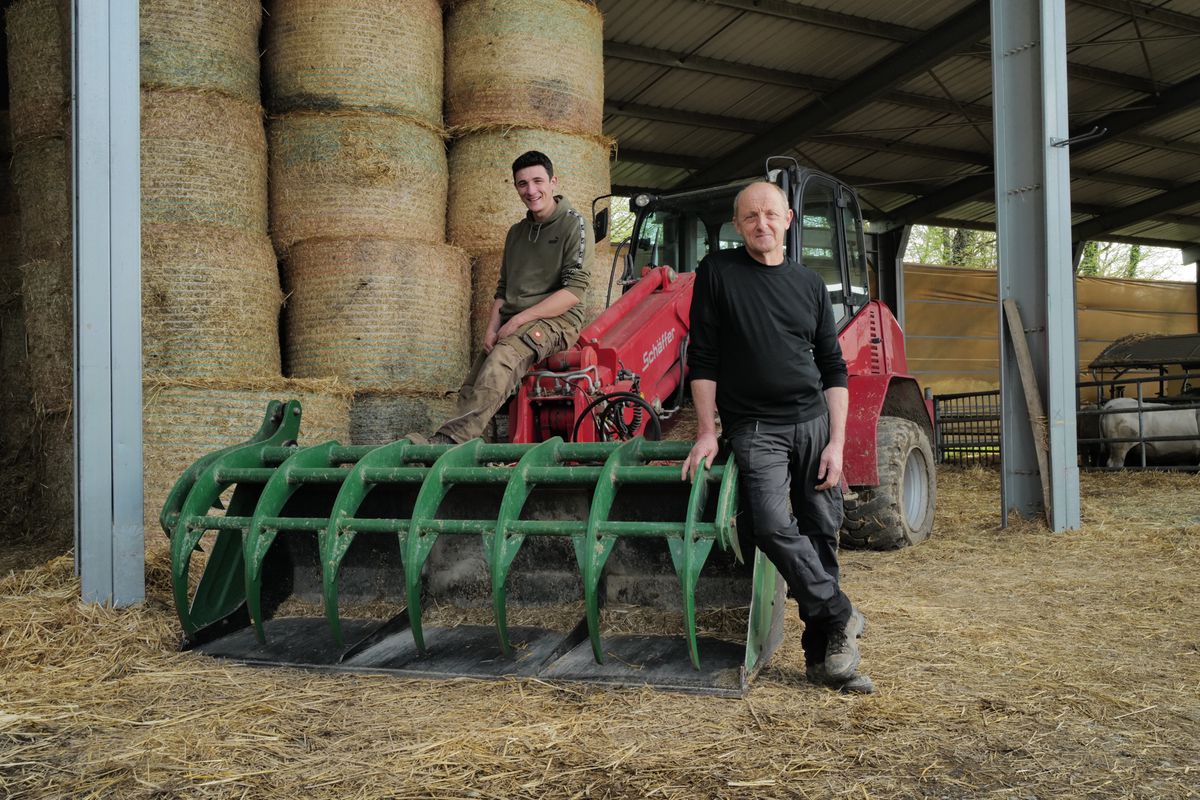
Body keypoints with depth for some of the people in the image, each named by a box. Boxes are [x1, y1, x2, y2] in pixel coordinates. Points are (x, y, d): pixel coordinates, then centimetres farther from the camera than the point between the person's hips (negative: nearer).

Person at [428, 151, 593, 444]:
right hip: (511, 326, 8)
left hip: (557, 320, -8)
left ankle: (450, 438, -48)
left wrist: (518, 321, -14)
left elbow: (574, 290, -11)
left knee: (504, 356, -35)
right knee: (470, 392, -11)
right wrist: (492, 329, 3)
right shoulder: (516, 233, 21)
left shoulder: (574, 225, -1)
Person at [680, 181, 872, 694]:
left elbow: (834, 370, 10)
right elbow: (703, 357, 0)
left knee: (821, 532, 3)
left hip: (814, 422, 3)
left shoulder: (810, 284, 9)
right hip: (755, 427, -3)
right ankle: (842, 618, -6)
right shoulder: (717, 272, 1)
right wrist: (706, 431, -5)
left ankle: (823, 658, 12)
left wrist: (837, 442, 1)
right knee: (774, 525, -22)